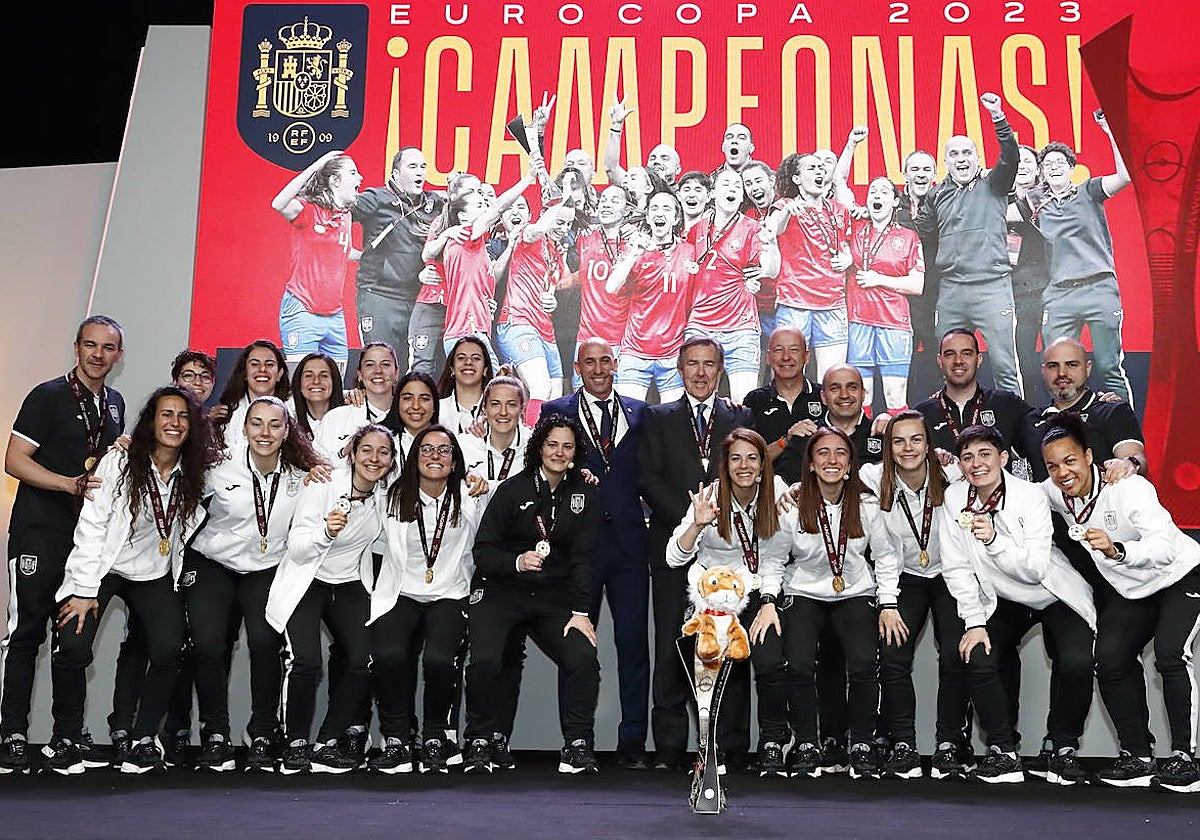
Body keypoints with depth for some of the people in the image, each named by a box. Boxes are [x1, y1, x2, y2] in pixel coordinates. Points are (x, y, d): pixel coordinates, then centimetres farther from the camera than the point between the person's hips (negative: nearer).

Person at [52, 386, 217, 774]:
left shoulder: (197, 472, -3)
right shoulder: (119, 461, -11)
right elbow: (90, 526, -11)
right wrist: (85, 591, -14)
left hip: (155, 575, 2)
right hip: (101, 569, -2)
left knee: (168, 649, -18)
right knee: (73, 646, -20)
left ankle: (144, 738, 1)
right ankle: (65, 739, 3)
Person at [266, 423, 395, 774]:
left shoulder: (388, 494, -3)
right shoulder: (323, 485, -16)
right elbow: (296, 549, -14)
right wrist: (325, 532, -38)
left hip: (350, 585, 4)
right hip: (306, 582, -4)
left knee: (364, 661, -14)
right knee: (305, 661, -22)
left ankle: (329, 742, 1)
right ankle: (296, 744, -2)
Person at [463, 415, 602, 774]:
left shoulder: (584, 495, 4)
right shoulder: (513, 489, -5)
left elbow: (582, 556, 1)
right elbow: (482, 552, -6)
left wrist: (580, 611, -8)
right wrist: (517, 562, -25)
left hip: (554, 598, 2)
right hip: (501, 593, -2)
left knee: (583, 658, -18)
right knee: (484, 660, -23)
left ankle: (577, 745, -1)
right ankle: (479, 742, -1)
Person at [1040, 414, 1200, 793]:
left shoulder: (1128, 487, -31)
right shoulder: (1054, 493, -12)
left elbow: (1165, 546, -41)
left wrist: (1117, 550, -60)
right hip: (1131, 590, 6)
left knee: (1170, 655, -24)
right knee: (1110, 663, -6)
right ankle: (1138, 756, 6)